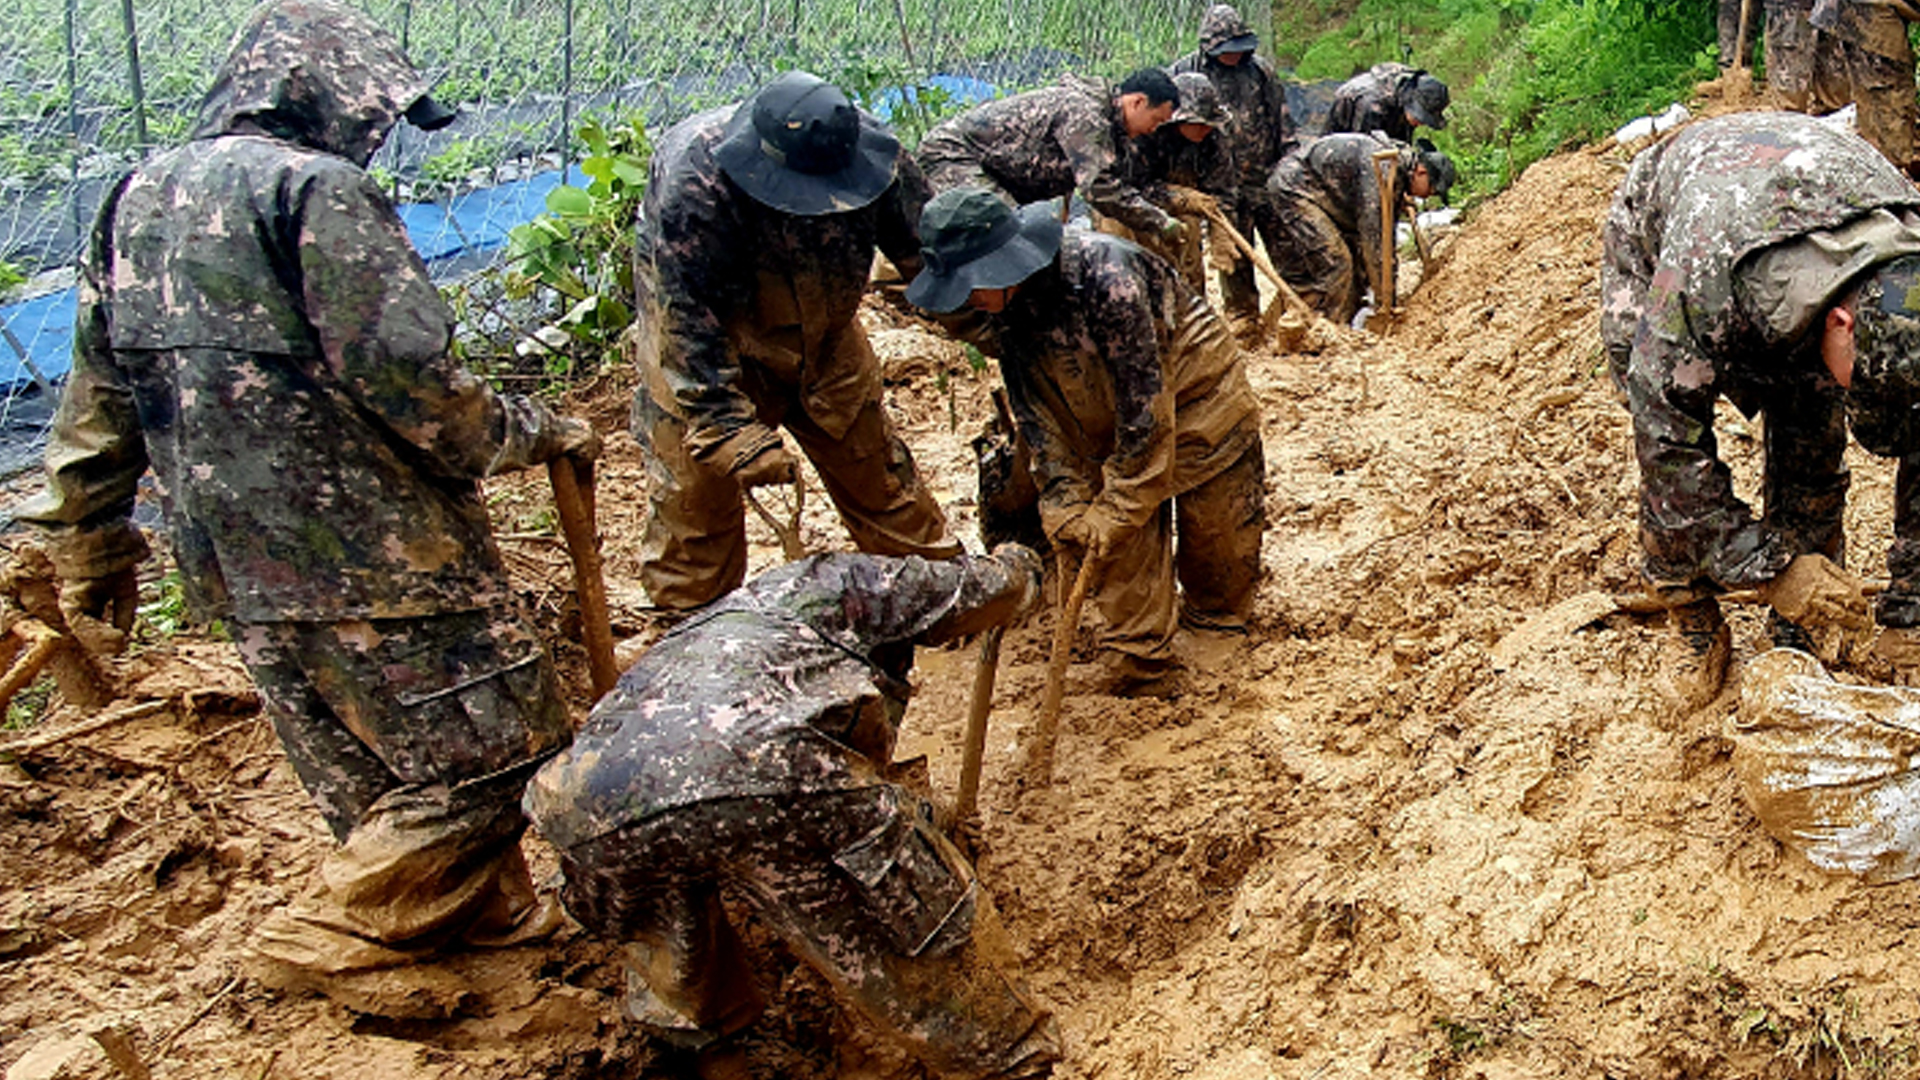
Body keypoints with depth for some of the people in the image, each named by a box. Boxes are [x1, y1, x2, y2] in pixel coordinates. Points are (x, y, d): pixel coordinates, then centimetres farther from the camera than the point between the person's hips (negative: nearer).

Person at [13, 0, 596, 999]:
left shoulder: (136, 197, 14)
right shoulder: (315, 187, -12)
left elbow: (99, 394, 17)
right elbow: (404, 373, -19)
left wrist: (90, 541, 24)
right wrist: (526, 431, -3)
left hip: (230, 560, 9)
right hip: (362, 543, -9)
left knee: (369, 776, 18)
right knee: (490, 748, 3)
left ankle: (487, 917, 30)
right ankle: (328, 937, 7)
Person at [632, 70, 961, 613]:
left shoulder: (864, 144, -21)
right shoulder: (692, 182, -35)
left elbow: (923, 241, -3)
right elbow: (688, 315, -33)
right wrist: (728, 424, -36)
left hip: (824, 336, 5)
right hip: (718, 350, -4)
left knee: (873, 461, 15)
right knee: (698, 484, -1)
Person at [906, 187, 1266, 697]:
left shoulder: (1102, 273, -38)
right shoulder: (1001, 307, -16)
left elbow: (1144, 404, -33)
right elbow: (1036, 409, -8)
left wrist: (1117, 509, -29)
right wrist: (1065, 500, -18)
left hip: (1195, 386, -5)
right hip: (1110, 414, 5)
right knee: (1126, 545, -2)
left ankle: (1220, 617, 32)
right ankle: (1139, 673, 7)